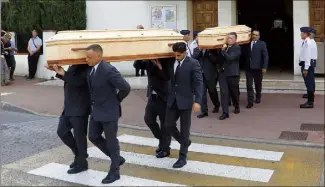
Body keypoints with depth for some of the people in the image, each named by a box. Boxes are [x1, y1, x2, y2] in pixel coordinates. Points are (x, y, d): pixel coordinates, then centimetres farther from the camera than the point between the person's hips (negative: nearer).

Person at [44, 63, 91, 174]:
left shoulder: (85, 66, -15)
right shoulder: (74, 65, 11)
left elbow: (79, 81, -27)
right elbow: (69, 78, 18)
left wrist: (63, 73, -30)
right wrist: (57, 70, 5)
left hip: (79, 108, -9)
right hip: (69, 107, 9)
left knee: (79, 135, 2)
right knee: (62, 131, 13)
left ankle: (81, 163, 19)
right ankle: (78, 154, 30)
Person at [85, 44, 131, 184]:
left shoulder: (109, 70, -26)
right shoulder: (91, 68, -1)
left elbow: (126, 88, -21)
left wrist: (116, 100, -8)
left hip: (109, 111, -8)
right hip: (96, 110, 9)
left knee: (111, 142, 3)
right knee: (93, 136, 14)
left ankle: (114, 172, 20)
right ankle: (117, 158, 31)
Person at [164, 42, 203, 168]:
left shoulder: (193, 63, -9)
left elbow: (199, 83, -12)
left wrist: (197, 101, -19)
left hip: (185, 100, -5)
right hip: (172, 100, 5)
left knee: (184, 129, 3)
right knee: (169, 125, 6)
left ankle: (182, 157, 14)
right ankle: (185, 142, 32)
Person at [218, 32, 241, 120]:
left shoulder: (237, 48, -9)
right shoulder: (224, 46, 10)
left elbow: (230, 58, -21)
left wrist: (223, 51, -15)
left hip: (232, 73, -4)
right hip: (223, 73, 4)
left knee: (233, 92, 13)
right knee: (224, 93, -4)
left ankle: (236, 106, 39)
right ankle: (225, 112, -1)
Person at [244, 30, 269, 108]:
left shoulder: (262, 44, 0)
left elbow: (265, 56, -4)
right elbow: (245, 54, 4)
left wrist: (264, 67, -11)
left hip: (258, 68, -1)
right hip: (248, 68, 1)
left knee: (258, 84, 14)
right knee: (249, 85, -3)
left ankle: (258, 97, 36)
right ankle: (250, 102, -1)